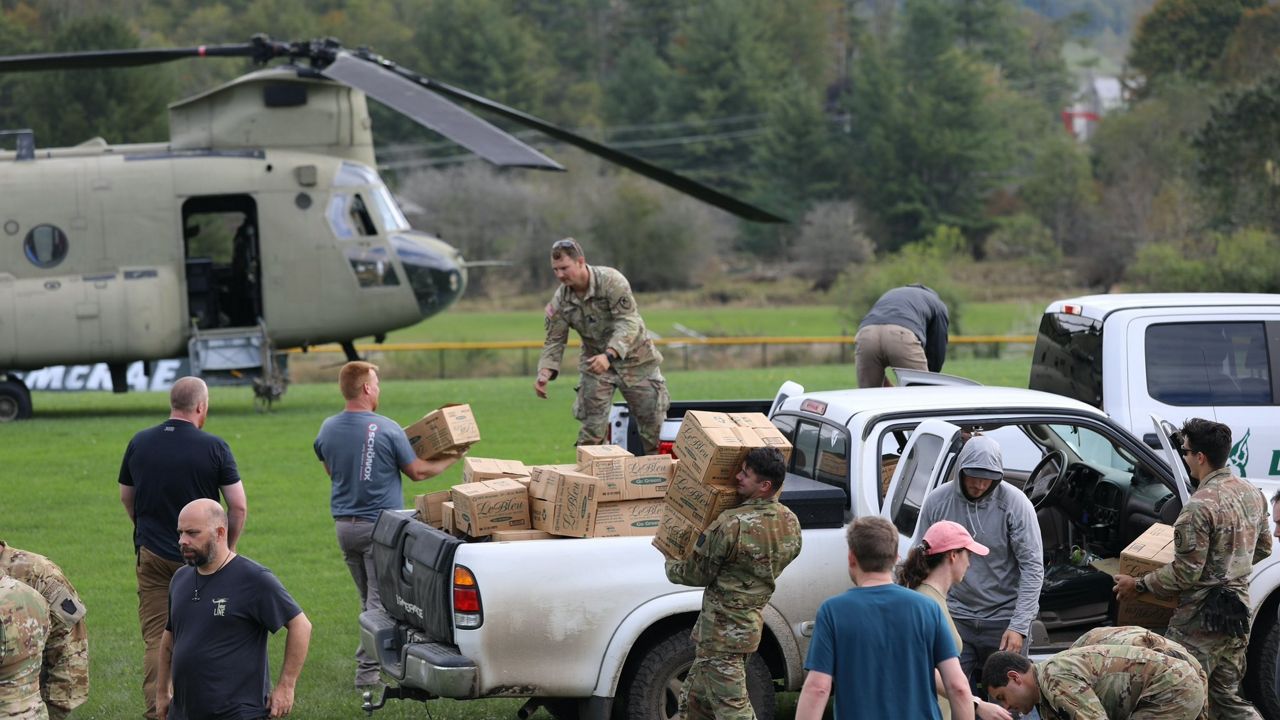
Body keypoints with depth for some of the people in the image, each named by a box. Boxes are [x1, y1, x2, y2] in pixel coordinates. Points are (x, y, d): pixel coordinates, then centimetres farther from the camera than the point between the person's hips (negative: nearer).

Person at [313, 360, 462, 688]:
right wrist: (451, 458, 12)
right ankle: (367, 670, -5)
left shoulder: (327, 430, 1)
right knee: (379, 600, -2)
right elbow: (417, 471, -4)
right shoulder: (386, 430, -14)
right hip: (379, 523, -6)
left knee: (369, 599, 16)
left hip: (344, 524, 6)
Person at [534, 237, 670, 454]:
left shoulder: (611, 281, -24)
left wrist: (609, 355, -44)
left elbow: (628, 322, -29)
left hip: (634, 357, -3)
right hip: (595, 363, 3)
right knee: (591, 427, -6)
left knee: (653, 422, 2)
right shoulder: (560, 301, -9)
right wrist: (544, 373, -24)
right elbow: (554, 341, -5)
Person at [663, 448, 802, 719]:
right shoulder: (790, 524, 0)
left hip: (722, 630, -9)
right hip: (752, 622, 9)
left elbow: (696, 573, -13)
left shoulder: (732, 525, -24)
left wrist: (671, 566, 11)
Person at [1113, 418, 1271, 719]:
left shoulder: (1199, 507, -21)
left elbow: (1185, 575, -19)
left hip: (1202, 618, -9)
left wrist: (1138, 585, -7)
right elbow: (1262, 548, 19)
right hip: (1239, 612, 9)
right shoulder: (1252, 494, 6)